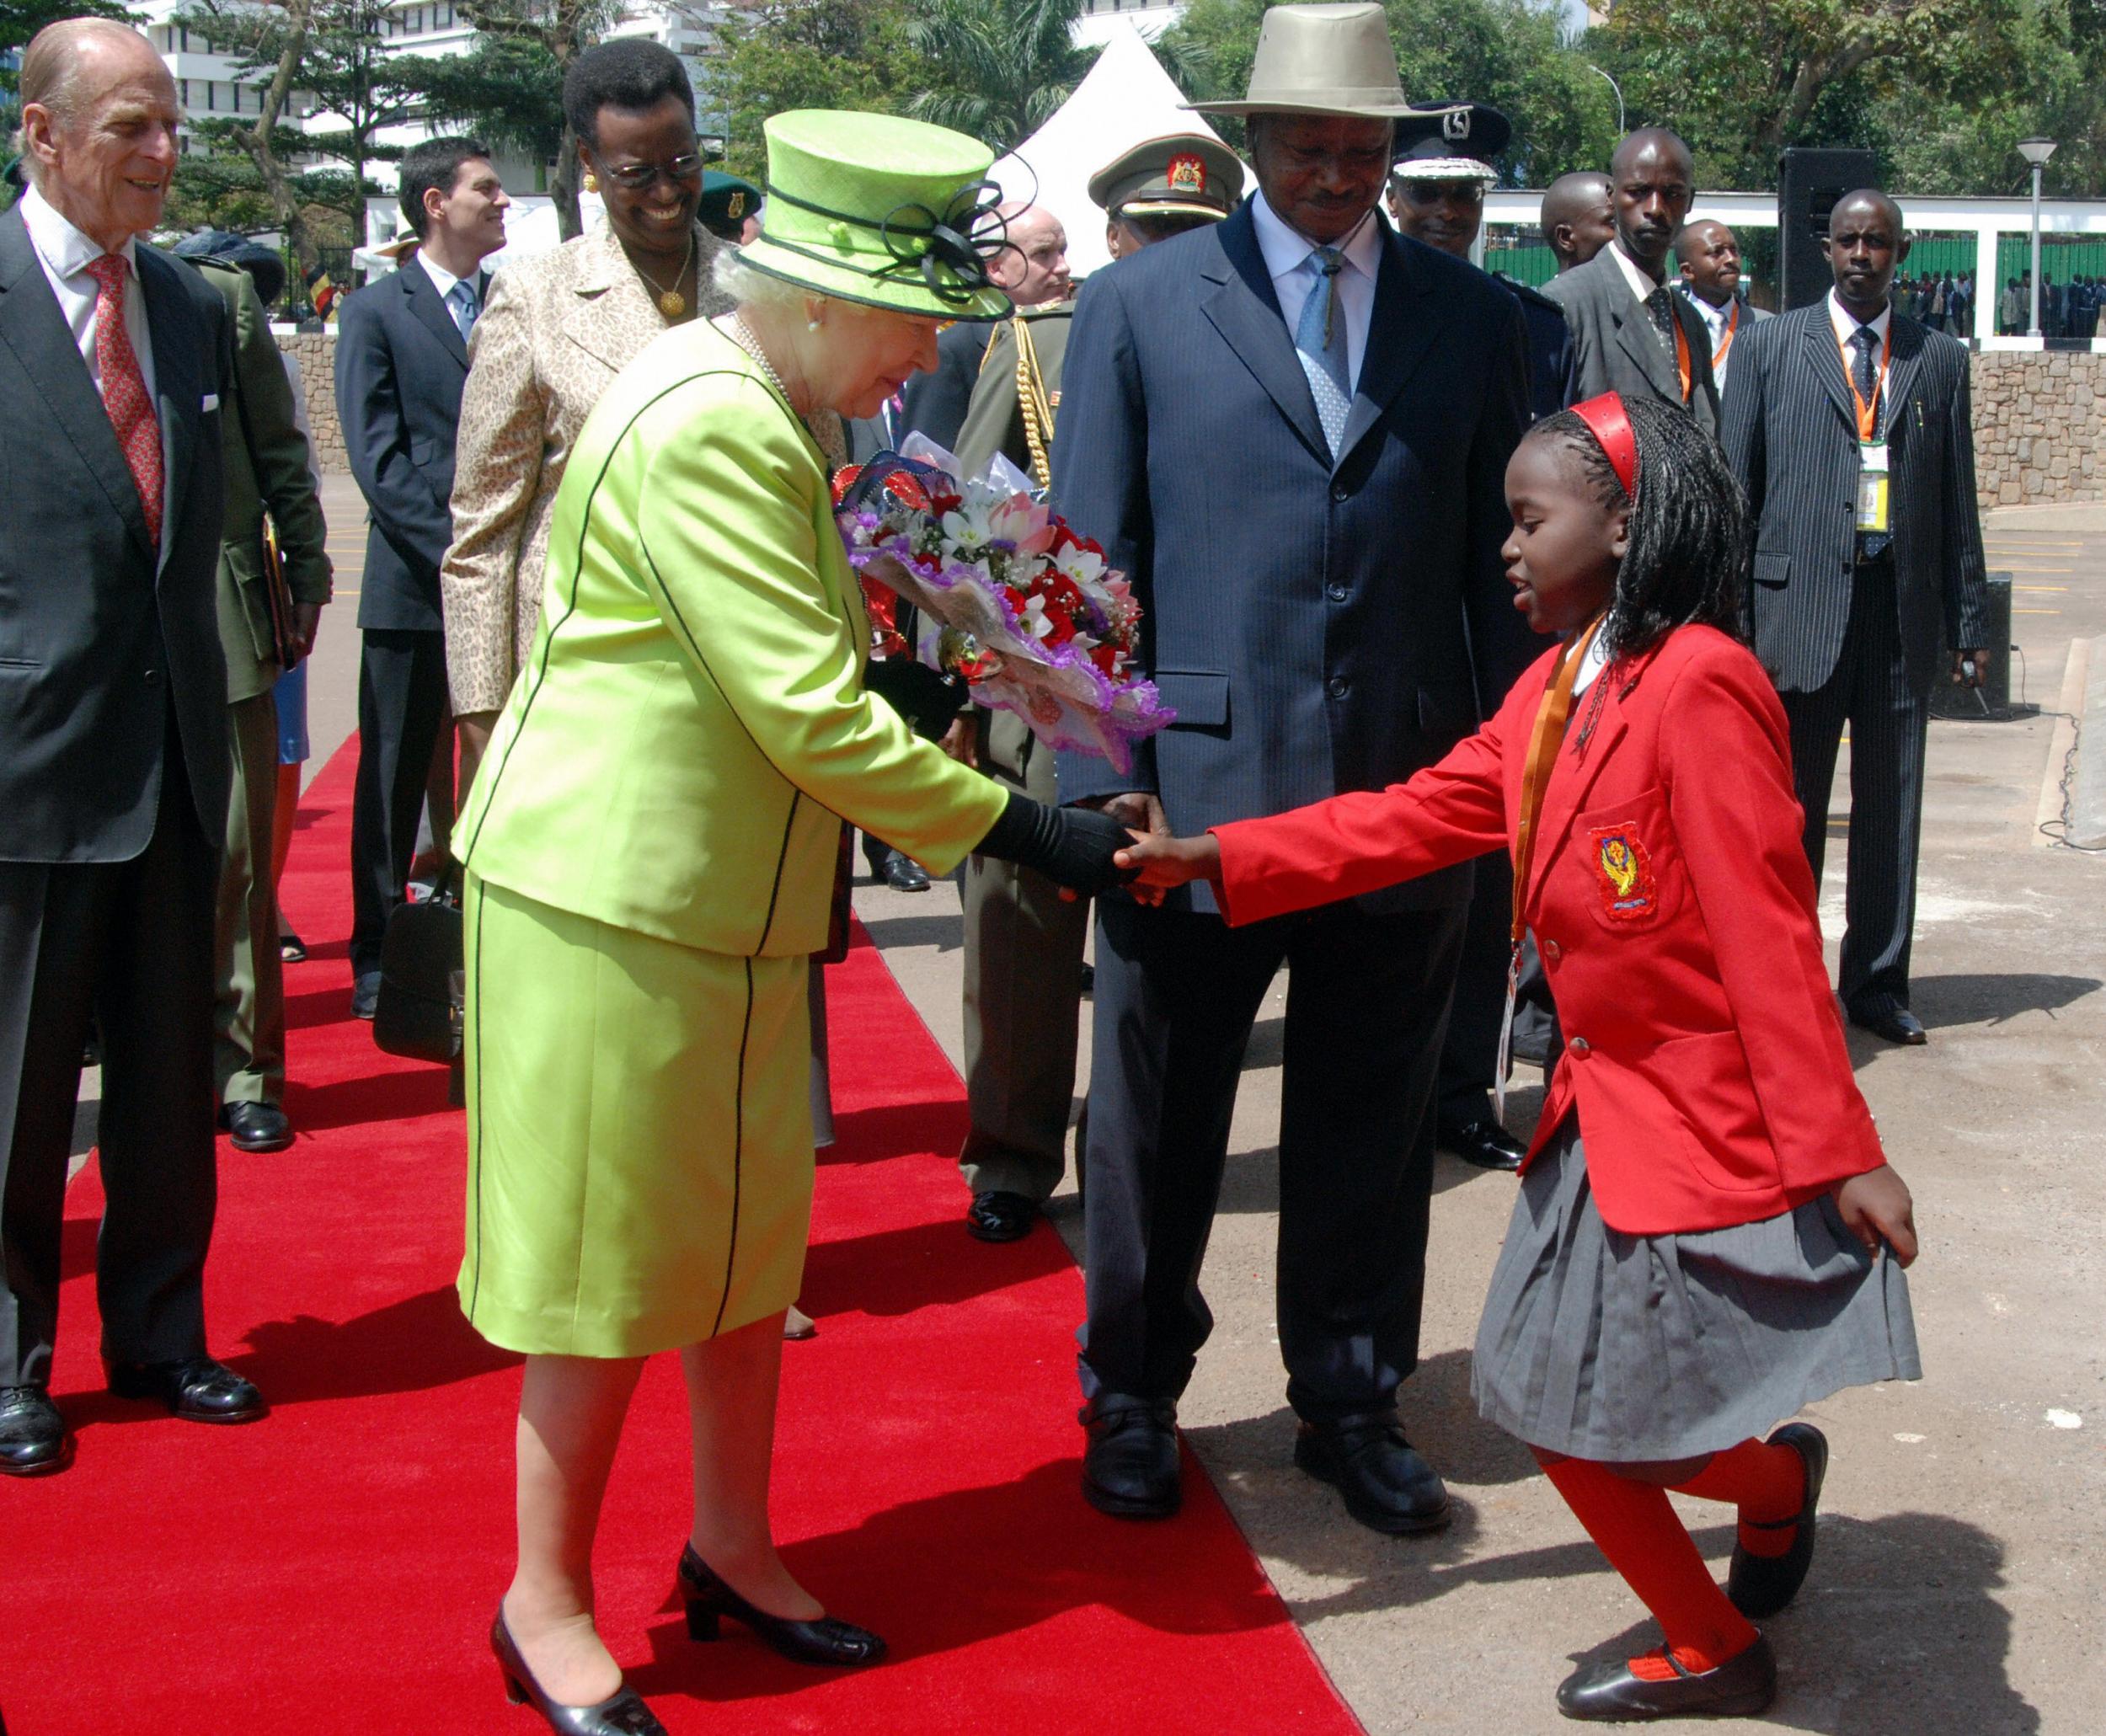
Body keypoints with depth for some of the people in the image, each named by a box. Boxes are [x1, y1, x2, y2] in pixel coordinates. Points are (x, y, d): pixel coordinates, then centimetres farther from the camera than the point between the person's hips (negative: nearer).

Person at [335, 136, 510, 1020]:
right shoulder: (375, 311, 1)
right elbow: (379, 459, -7)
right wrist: (454, 550, -16)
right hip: (415, 584, -3)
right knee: (396, 780, 4)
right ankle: (379, 956, 13)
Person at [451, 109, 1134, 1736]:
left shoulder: (767, 422, 12)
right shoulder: (699, 425, -21)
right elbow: (812, 714, -24)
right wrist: (1019, 827, -18)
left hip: (733, 905, 9)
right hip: (614, 901, -9)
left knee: (748, 1237, 16)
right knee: (611, 1268, 2)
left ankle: (733, 1549, 32)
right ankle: (548, 1604, 17)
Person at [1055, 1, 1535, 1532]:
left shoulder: (1476, 316, 8)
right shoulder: (1140, 307, 3)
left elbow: (1502, 562, 9)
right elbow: (1091, 564, 1)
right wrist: (1106, 775, -7)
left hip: (1408, 793, 2)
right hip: (1196, 788, -1)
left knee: (1374, 1121, 12)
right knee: (1159, 1119, 11)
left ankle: (1352, 1403, 30)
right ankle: (1133, 1398, 29)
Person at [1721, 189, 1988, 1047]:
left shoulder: (1940, 359, 11)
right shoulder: (1773, 345, 6)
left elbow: (1958, 502, 11)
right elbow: (1735, 485, 4)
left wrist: (1969, 623, 7)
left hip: (1903, 607, 2)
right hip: (1800, 604, -2)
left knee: (1892, 805, 8)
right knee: (1789, 807, 2)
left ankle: (1878, 983, 18)